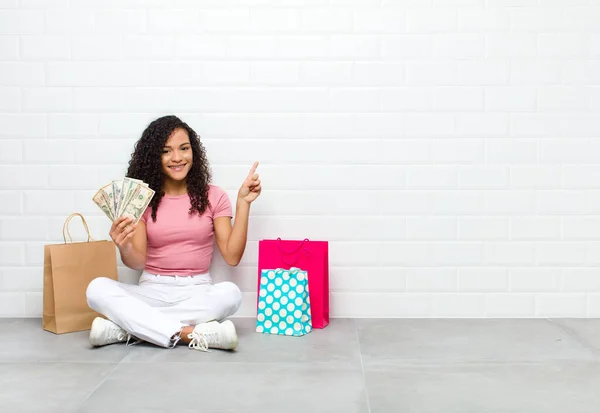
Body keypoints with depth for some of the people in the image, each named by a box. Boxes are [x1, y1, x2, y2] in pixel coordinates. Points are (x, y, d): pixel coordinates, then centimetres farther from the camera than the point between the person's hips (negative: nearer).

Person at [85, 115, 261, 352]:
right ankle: (191, 334, -34)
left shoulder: (212, 196, 2)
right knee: (98, 289, -26)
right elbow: (138, 263, -3)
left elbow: (232, 256, -4)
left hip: (197, 291, -1)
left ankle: (127, 327, -28)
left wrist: (243, 203, -9)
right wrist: (124, 247, -27)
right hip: (152, 290, 1)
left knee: (230, 294, -34)